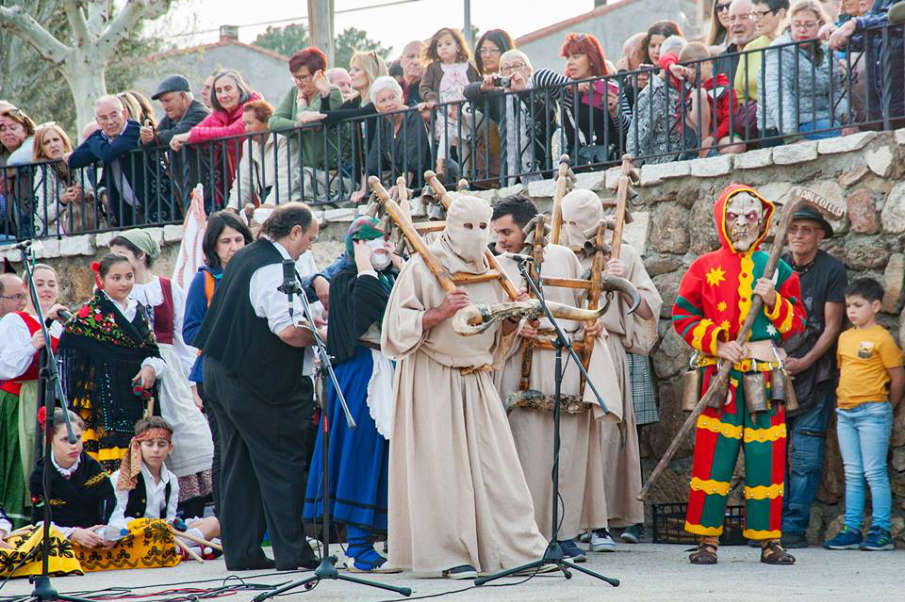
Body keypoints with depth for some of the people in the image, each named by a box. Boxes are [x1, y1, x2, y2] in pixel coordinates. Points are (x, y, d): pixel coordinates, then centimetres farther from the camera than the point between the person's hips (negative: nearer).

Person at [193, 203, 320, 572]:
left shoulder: (245, 257, 13)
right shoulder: (276, 268, -18)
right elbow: (289, 330, -27)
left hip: (221, 374, 9)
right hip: (261, 385, -9)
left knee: (238, 465, 12)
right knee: (283, 462, -1)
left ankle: (240, 551, 14)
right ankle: (291, 551, 1)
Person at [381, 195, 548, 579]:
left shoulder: (491, 271, 12)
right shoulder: (422, 268, -6)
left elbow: (500, 332, 19)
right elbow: (401, 326, -10)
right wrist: (440, 312, -24)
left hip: (477, 380, 5)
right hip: (432, 381, -5)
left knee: (494, 465, 1)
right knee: (441, 464, -5)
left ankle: (518, 547, 2)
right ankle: (450, 554, -1)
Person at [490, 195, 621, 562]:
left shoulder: (563, 257, 9)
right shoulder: (499, 267, 7)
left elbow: (584, 300, 21)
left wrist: (593, 323, 2)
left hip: (571, 364, 2)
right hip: (525, 367, -1)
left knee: (570, 452, 1)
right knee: (530, 452, -7)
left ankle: (564, 533, 8)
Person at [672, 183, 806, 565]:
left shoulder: (777, 268, 12)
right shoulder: (705, 268, 8)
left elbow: (796, 323, 11)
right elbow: (682, 316, 4)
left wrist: (774, 301, -8)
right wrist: (716, 343, -9)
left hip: (765, 372, 1)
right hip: (719, 372, -1)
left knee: (766, 458, 1)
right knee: (713, 454, -5)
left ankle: (769, 540, 8)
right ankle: (707, 540, 1)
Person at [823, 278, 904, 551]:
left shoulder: (882, 338, -8)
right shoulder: (844, 337, 13)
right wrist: (843, 398, 12)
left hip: (872, 412, -7)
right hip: (845, 413, 7)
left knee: (874, 473, -6)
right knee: (852, 474, 8)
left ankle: (881, 531, -2)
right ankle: (851, 530, 11)